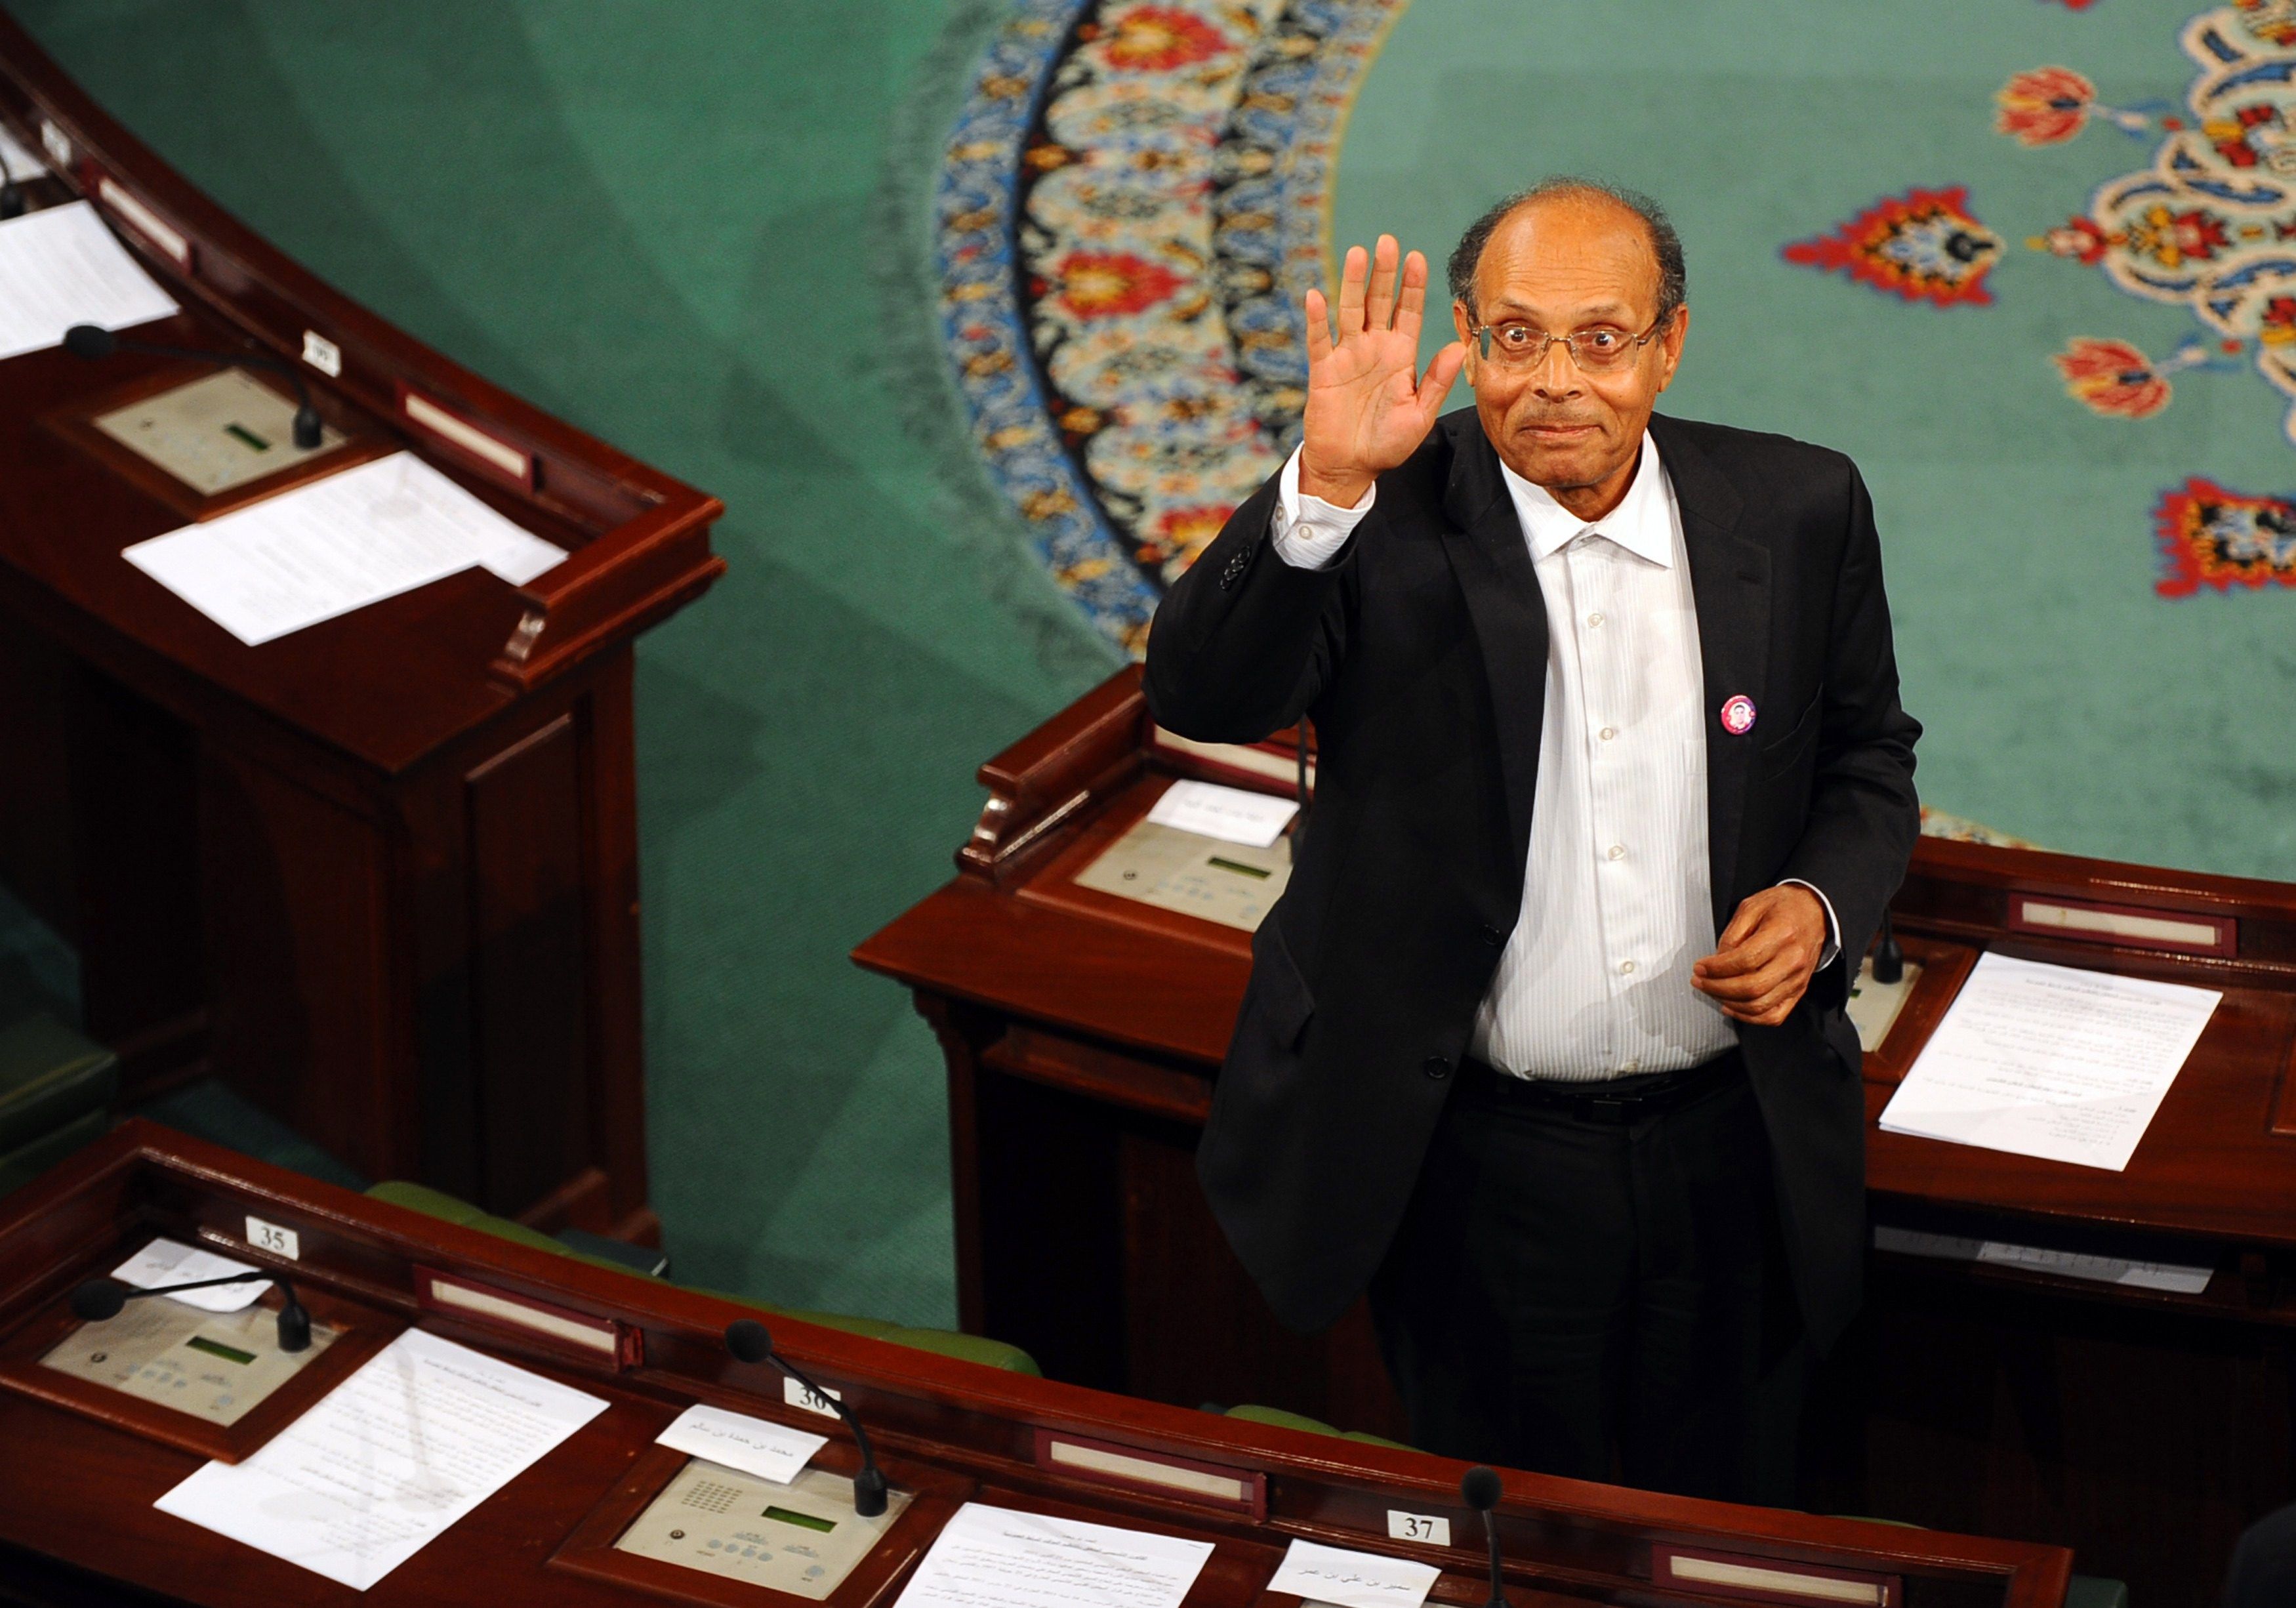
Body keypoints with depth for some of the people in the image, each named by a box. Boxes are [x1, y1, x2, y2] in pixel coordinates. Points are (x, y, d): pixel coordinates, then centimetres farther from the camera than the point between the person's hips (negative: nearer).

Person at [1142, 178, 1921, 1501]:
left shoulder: (1798, 512, -3)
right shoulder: (1384, 523, -12)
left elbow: (1870, 760, 11)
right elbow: (1204, 695, -27)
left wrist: (1821, 902, -10)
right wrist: (1325, 489, -40)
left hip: (1733, 1151, 2)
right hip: (1478, 1166, -2)